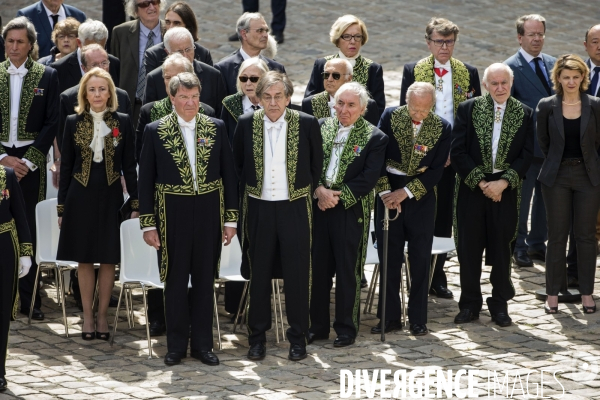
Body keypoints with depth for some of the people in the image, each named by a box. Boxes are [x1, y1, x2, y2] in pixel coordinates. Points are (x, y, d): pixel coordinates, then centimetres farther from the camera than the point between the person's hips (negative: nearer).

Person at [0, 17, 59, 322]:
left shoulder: (46, 76, 3)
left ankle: (29, 298, 3)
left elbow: (51, 123, 0)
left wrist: (29, 160, -7)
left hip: (31, 161, -1)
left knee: (30, 228, -1)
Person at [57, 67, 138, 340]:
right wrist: (62, 207, 3)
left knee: (108, 259, 3)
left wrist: (136, 204, 0)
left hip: (110, 196, 0)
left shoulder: (122, 123, 2)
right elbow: (65, 167, 5)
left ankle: (102, 316, 13)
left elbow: (129, 165, 4)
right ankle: (87, 316, 13)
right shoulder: (73, 123, 3)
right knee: (84, 259, 4)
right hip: (81, 197, 0)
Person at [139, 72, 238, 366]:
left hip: (209, 214, 1)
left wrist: (231, 218, 2)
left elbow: (228, 174, 6)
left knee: (205, 281, 8)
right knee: (175, 281, 5)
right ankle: (176, 345, 14)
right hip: (173, 216, -1)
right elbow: (146, 180, 0)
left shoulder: (216, 128, 3)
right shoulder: (155, 131, -1)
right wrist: (148, 224, -3)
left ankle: (202, 344, 17)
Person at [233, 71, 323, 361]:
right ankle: (257, 335, 18)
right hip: (258, 208, 1)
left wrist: (307, 190, 6)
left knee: (297, 274, 2)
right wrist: (249, 187, 9)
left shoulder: (307, 124, -6)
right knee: (258, 272, 7)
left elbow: (316, 165, 7)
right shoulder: (246, 124, -3)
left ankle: (298, 337, 13)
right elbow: (236, 164, 12)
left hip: (295, 207, -1)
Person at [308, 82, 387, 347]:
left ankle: (346, 328, 14)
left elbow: (369, 178, -11)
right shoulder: (321, 127, 7)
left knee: (348, 272, 4)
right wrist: (319, 189, -13)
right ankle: (318, 325, 19)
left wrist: (337, 196, -15)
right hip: (318, 206, 3)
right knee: (318, 269, 8)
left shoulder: (374, 138, -3)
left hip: (350, 211, -3)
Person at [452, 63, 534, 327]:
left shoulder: (524, 114, 4)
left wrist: (504, 182, -12)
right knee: (469, 248, 2)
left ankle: (500, 305, 14)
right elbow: (458, 151, -4)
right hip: (471, 187, 0)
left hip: (506, 190, 0)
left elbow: (526, 155, 0)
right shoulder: (468, 109, 0)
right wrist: (481, 182, -11)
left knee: (502, 248, 4)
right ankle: (469, 304, 12)